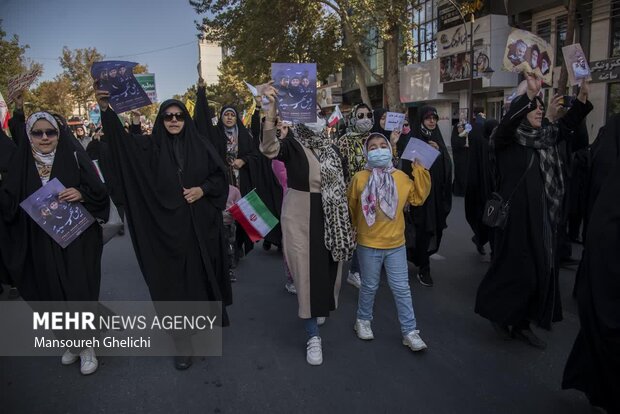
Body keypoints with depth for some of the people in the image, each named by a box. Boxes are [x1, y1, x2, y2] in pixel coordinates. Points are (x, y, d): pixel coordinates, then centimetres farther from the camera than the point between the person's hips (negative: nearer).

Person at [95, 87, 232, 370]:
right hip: (167, 225, -1)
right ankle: (183, 343, 12)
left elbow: (220, 175, 7)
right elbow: (121, 140, -14)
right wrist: (106, 110, -28)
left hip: (199, 224, 1)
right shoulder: (150, 146, 2)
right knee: (173, 280, 2)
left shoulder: (200, 145, 5)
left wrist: (203, 189, -11)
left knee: (200, 273, 10)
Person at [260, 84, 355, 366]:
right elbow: (268, 146, -33)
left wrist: (345, 220, 12)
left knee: (328, 266, 16)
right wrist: (272, 107, -45)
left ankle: (321, 307, 46)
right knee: (307, 270, -1)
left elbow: (342, 183, 14)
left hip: (330, 219, 5)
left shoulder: (332, 150, 6)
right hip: (300, 218, -5)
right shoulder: (292, 147, -10)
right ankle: (313, 335, 11)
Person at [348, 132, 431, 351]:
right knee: (370, 287, 14)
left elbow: (418, 198, 1)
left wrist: (420, 172, -3)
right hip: (368, 244, -2)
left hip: (396, 244, 2)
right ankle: (363, 320, 37)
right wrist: (355, 227, 8)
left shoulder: (401, 177, -1)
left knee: (402, 288, 6)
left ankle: (409, 331, 18)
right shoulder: (360, 179, -9)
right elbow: (350, 207, 1)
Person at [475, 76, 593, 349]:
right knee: (517, 268, -3)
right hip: (517, 215, -7)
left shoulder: (543, 138, 10)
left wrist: (582, 96, 5)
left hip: (541, 216, 7)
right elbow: (507, 122, -30)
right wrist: (530, 93, -38)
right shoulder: (507, 139, -9)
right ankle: (496, 310, 20)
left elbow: (568, 124, 20)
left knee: (540, 269, 11)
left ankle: (521, 323, 24)